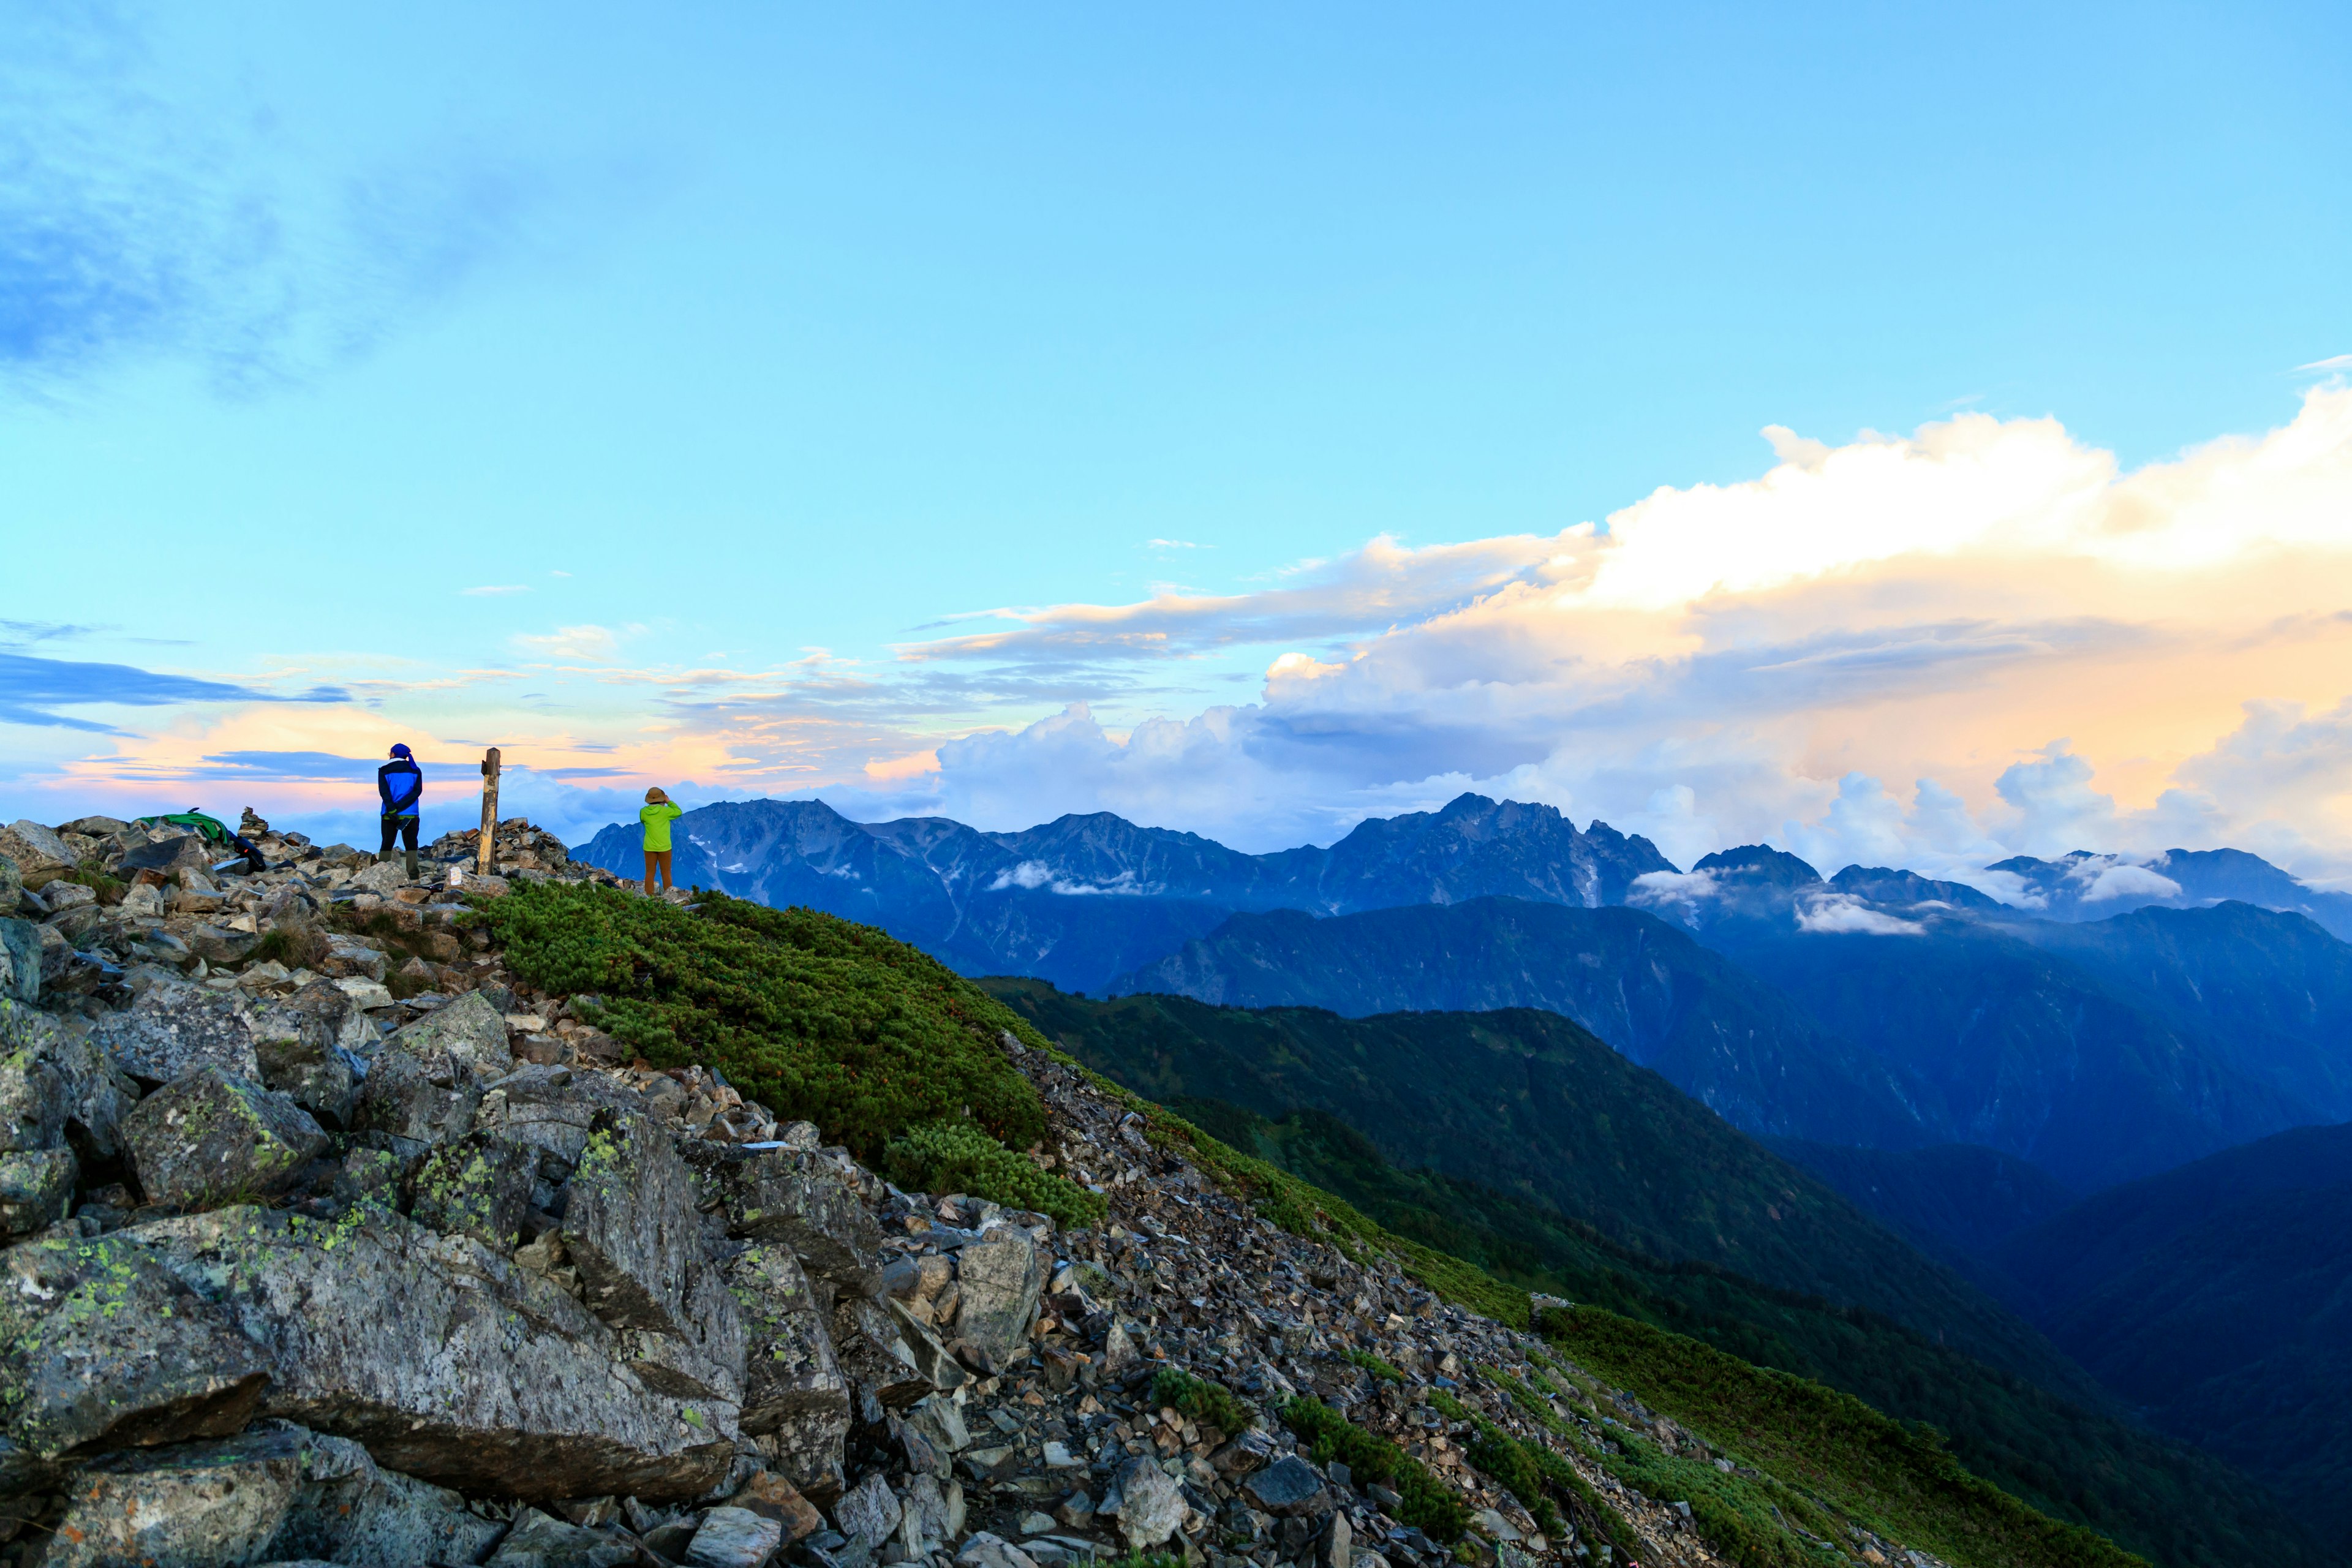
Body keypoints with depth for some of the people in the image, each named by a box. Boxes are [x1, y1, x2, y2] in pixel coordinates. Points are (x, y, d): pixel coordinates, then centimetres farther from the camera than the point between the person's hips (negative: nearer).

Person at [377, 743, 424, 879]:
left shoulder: (384, 771, 4)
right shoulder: (415, 771, 9)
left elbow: (383, 791, -9)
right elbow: (417, 791, -3)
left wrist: (392, 810, -16)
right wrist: (400, 807, -10)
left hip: (389, 816, -1)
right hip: (410, 815, 1)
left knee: (386, 846, 9)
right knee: (411, 846, 3)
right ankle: (413, 878, -6)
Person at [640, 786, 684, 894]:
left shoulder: (643, 811, -5)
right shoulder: (664, 811, -13)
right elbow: (679, 812, 3)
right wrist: (669, 802, 8)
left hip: (649, 847, 2)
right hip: (664, 847, -2)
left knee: (650, 873, 6)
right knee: (666, 873, 6)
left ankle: (649, 896, 5)